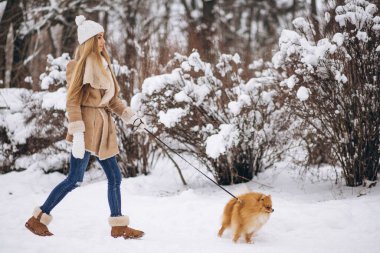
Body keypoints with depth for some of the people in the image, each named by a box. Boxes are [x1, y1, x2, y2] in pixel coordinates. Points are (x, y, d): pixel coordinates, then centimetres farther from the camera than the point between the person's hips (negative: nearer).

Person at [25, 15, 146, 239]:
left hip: (103, 125, 8)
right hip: (88, 123, -8)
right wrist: (77, 133, -21)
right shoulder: (82, 64, -9)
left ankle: (119, 227, 13)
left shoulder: (103, 63, 15)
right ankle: (38, 219, 2)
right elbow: (72, 101, -14)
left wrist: (131, 117, 15)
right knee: (75, 179, -7)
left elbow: (112, 99, 22)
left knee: (115, 177, 7)